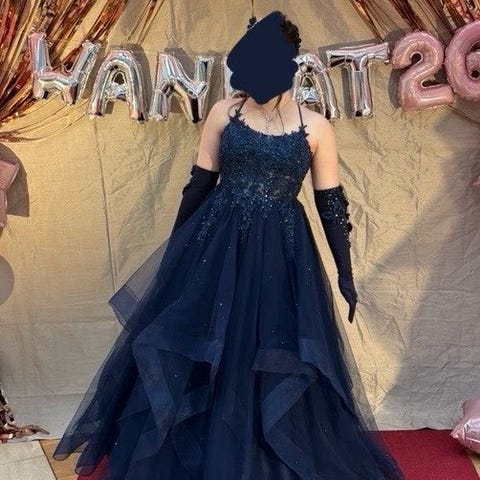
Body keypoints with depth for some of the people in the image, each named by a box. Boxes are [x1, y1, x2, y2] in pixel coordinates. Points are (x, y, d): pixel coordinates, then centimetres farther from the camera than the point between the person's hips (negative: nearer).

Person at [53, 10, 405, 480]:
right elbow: (199, 183, 5)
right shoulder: (224, 112, 0)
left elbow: (332, 204, 1)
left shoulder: (315, 127, -3)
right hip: (215, 246, 2)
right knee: (194, 351, 10)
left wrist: (346, 272, 2)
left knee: (274, 362, 9)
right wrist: (175, 246, 8)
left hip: (280, 256, -1)